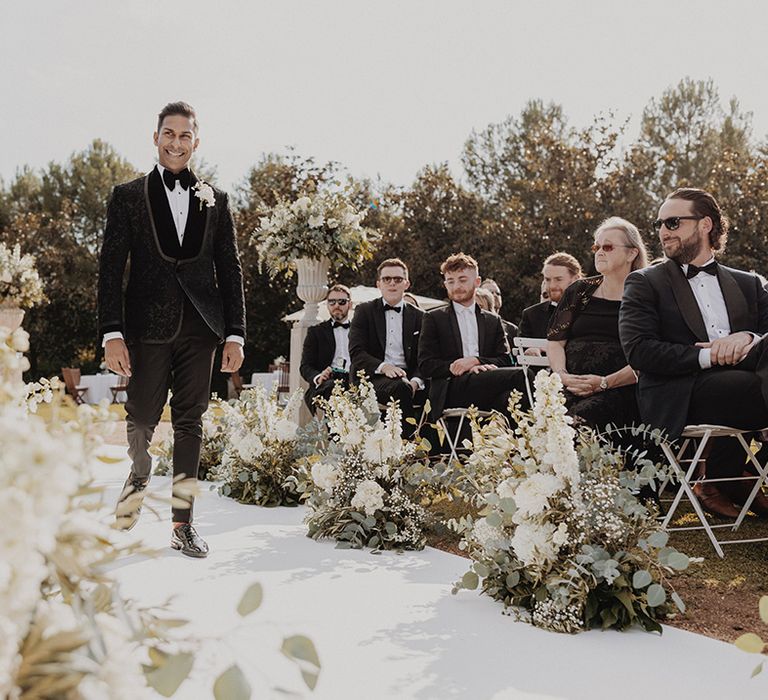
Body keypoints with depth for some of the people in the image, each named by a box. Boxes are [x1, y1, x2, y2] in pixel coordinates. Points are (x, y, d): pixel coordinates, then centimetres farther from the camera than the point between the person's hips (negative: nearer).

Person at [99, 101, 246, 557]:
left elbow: (231, 270, 10)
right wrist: (112, 333, -8)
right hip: (149, 326, -1)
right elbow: (111, 267, 1)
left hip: (200, 328, 2)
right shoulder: (129, 196, 6)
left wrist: (235, 334, 3)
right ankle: (140, 477, 36)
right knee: (142, 418, 2)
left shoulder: (216, 201, 11)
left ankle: (183, 523, 12)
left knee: (191, 422, 4)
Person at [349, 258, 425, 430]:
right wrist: (383, 367, -19)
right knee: (400, 387, -35)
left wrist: (415, 381, -12)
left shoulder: (418, 316, 17)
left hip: (407, 378, 2)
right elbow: (356, 352, -1)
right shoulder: (364, 311, 11)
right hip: (374, 377, -2)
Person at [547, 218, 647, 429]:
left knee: (580, 417, -35)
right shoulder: (579, 291, 19)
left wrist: (605, 382, -15)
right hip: (569, 386, 3)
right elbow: (555, 341, 13)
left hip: (618, 389, -3)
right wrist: (563, 375, -6)